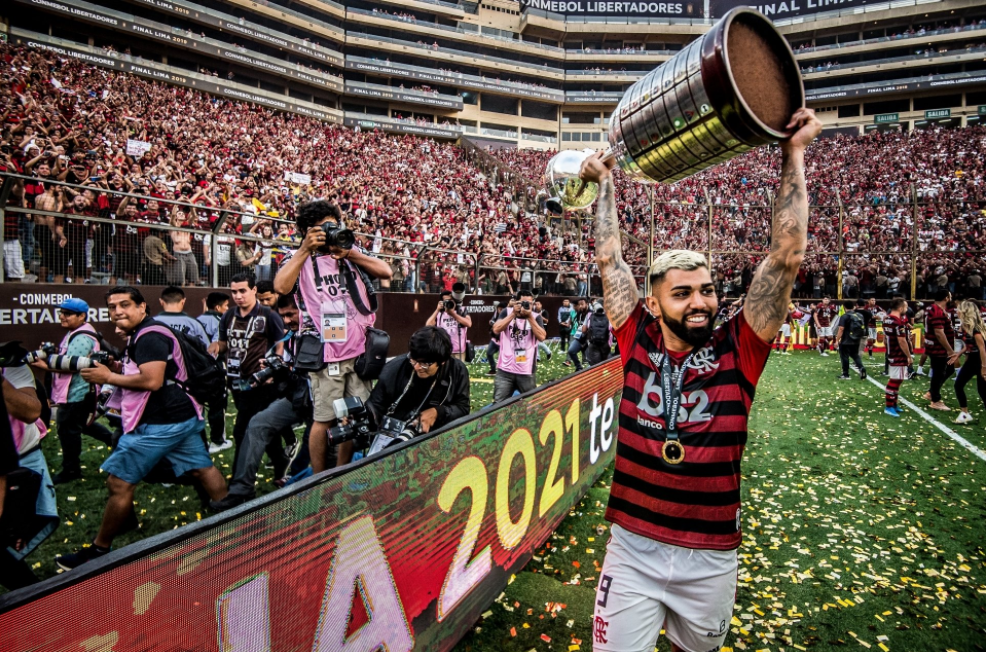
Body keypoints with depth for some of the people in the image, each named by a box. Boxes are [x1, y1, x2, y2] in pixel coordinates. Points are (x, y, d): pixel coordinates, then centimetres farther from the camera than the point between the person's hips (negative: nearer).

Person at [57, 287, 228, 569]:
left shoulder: (149, 336, -15)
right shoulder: (144, 335, 17)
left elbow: (152, 380, -25)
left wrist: (108, 378, -13)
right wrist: (113, 368, 5)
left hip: (159, 425, -10)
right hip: (183, 418, 10)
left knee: (119, 482, 0)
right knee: (203, 469, 13)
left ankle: (98, 550, 13)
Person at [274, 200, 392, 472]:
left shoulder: (351, 252, 13)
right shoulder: (299, 258, 2)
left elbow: (386, 272, -1)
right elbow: (281, 287, -18)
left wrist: (349, 253, -11)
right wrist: (305, 250, -17)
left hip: (359, 350, 5)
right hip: (327, 353, -4)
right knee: (325, 419, -1)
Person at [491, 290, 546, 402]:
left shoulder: (536, 317, 1)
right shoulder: (507, 313, 2)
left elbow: (542, 337, -14)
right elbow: (496, 330, -13)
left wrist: (530, 317, -18)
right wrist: (513, 313, -17)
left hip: (526, 372, 1)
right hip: (505, 370, 0)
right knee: (498, 404, 2)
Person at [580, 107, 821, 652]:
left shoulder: (737, 351, -8)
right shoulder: (638, 343, -6)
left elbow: (786, 256, -13)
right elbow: (609, 258, 1)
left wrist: (793, 155, -11)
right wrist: (605, 183, 8)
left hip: (711, 561, 1)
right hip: (631, 551, 0)